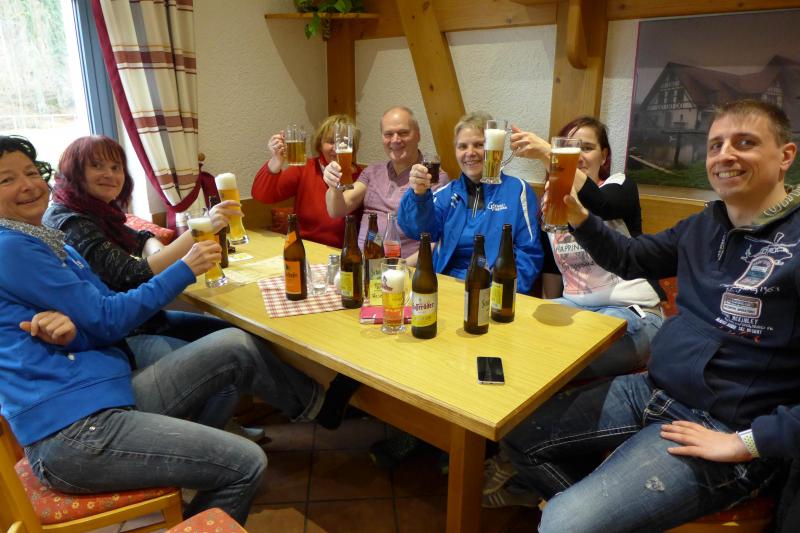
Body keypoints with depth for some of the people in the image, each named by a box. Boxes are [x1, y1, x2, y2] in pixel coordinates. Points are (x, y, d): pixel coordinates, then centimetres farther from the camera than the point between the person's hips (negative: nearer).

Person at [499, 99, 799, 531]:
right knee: (518, 435, 7)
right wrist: (577, 216, 3)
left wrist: (750, 442, -21)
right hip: (649, 390, 8)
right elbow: (630, 260, 20)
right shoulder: (705, 224, 9)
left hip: (718, 427, -7)